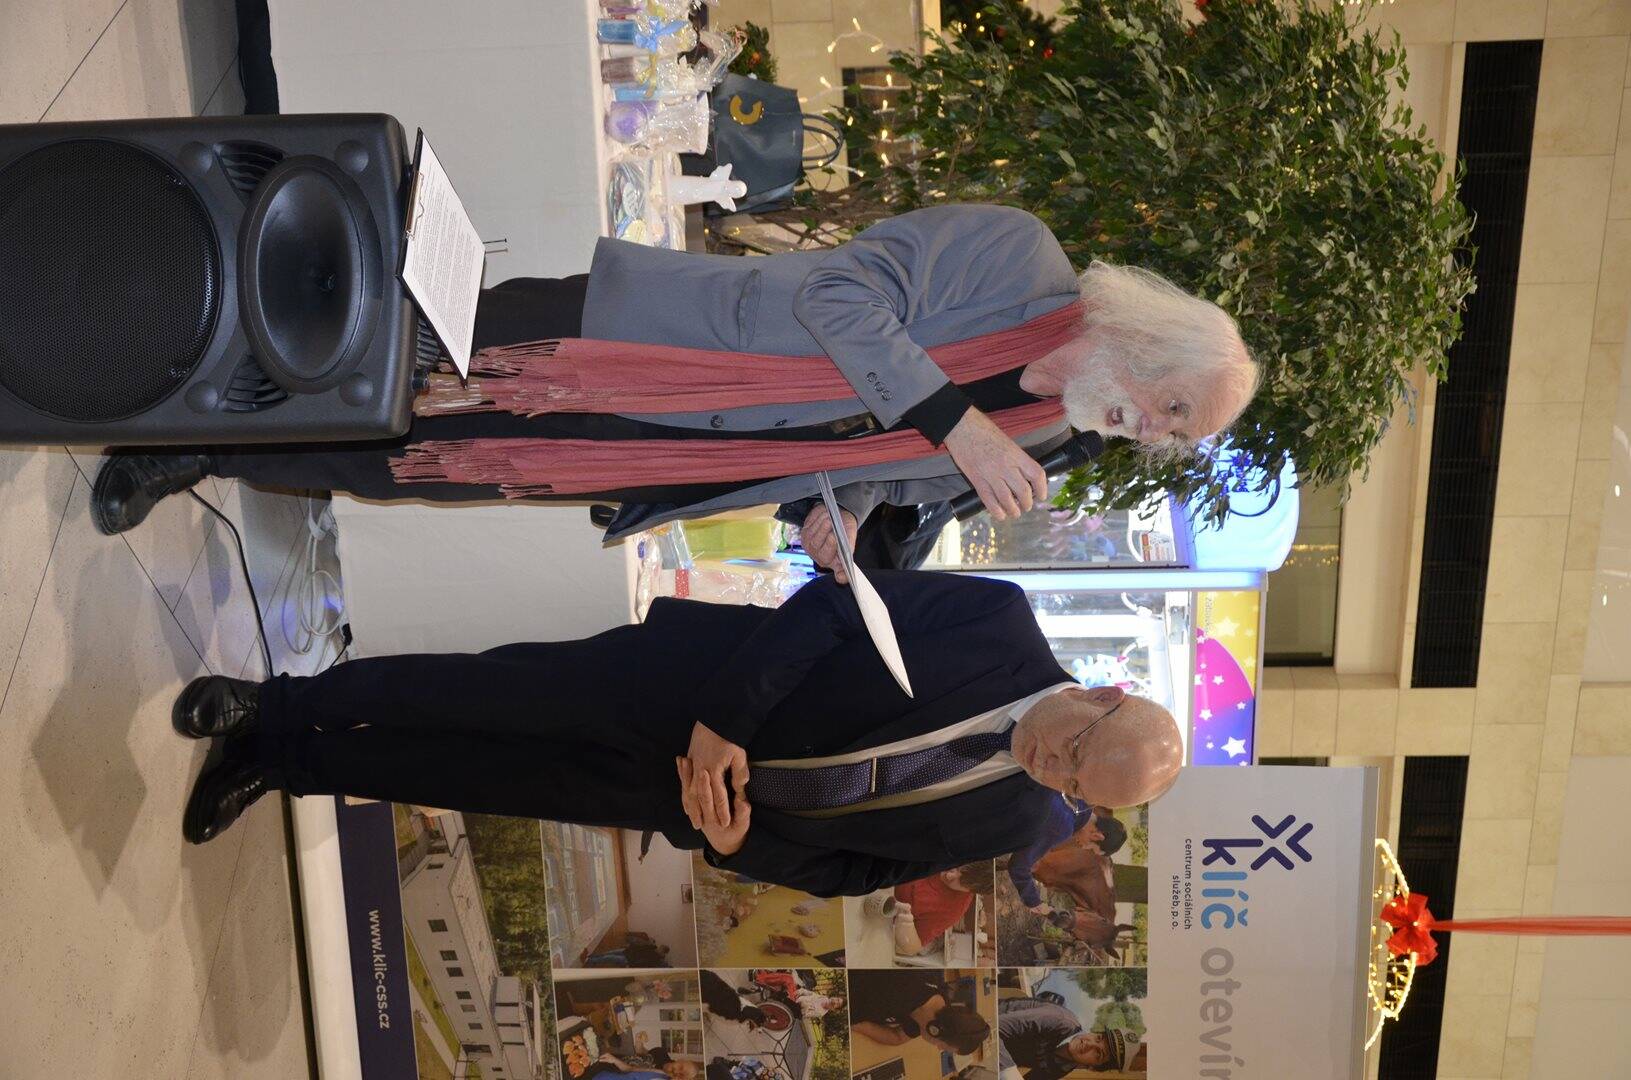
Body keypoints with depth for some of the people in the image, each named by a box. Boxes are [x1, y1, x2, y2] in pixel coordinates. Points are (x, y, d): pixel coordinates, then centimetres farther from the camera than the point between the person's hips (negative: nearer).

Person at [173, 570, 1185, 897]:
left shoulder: (1011, 823, -6)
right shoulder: (1004, 619, -12)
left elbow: (850, 869, 0)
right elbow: (834, 601, -14)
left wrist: (739, 847, -15)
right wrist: (726, 714, -22)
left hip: (682, 796, 1)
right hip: (699, 679, -1)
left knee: (493, 777, 3)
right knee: (488, 695, -6)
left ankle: (287, 762, 25)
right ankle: (279, 707, 19)